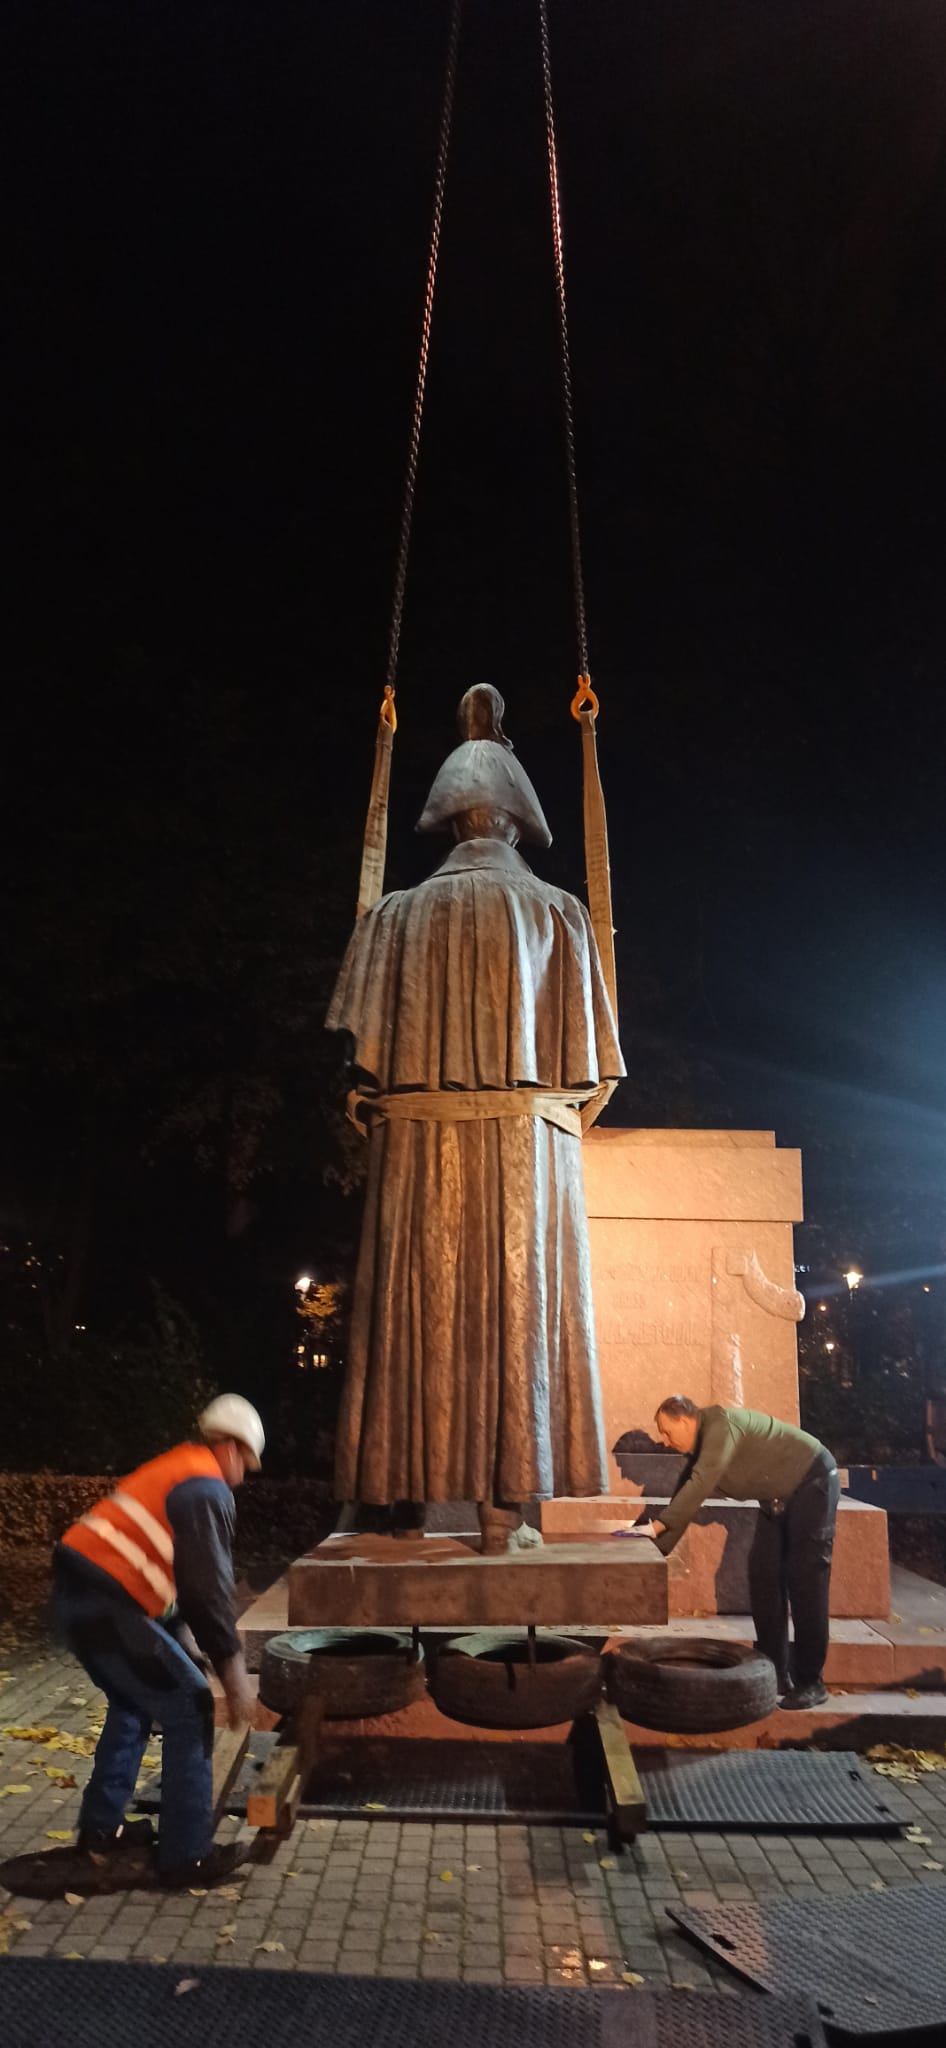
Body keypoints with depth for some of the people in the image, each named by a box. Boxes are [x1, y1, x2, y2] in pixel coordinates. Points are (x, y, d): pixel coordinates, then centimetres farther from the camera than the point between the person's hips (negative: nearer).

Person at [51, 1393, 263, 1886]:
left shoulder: (175, 1470, 20)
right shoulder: (208, 1489, -10)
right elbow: (210, 1586, -14)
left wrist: (184, 1640, 29)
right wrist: (233, 1672, -9)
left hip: (75, 1591, 10)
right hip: (106, 1602, -10)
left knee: (134, 1703, 28)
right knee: (189, 1709, 2)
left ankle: (101, 1828, 35)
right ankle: (187, 1854, 9)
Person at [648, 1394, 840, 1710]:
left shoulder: (721, 1424, -26)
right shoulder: (699, 1448, 2)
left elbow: (700, 1484, -33)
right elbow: (685, 1497, 6)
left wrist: (659, 1525, -33)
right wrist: (656, 1550, -1)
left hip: (812, 1482, -9)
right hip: (778, 1498, 9)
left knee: (804, 1580, -9)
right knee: (763, 1577, 3)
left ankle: (811, 1682, -2)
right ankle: (776, 1673, 11)